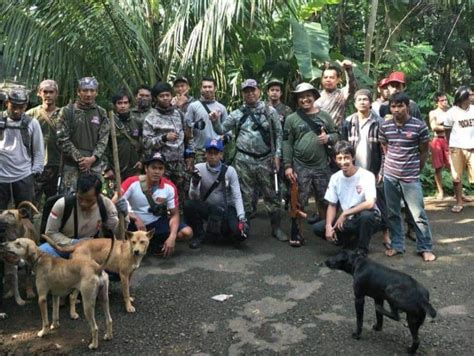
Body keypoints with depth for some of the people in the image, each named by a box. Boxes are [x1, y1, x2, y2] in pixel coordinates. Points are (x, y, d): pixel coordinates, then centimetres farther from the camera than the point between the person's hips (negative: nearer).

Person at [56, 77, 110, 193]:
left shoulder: (101, 113, 9)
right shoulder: (67, 111, 1)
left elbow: (104, 139, 3)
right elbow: (63, 139, -5)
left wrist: (93, 158, -11)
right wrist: (79, 159, -11)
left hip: (95, 166, 3)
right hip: (71, 165, -3)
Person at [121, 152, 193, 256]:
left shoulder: (170, 187, -12)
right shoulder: (132, 183, -19)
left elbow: (174, 214, -7)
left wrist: (172, 237, -23)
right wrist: (135, 218, -31)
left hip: (157, 223, 2)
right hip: (133, 223, -2)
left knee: (187, 232, -19)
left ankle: (155, 242, 5)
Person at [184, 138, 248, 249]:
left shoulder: (229, 170, -10)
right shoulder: (199, 168, -10)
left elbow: (237, 196, -12)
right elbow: (193, 197, -12)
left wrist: (241, 217, -24)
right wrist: (194, 184, -33)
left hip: (226, 209, -1)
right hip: (206, 208, 1)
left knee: (240, 233, -25)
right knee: (188, 204, -29)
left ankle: (223, 231, 13)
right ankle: (199, 235, -3)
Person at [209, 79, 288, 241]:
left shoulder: (270, 111, 3)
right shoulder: (237, 114, 6)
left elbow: (278, 134, 4)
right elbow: (221, 130, 8)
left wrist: (277, 155, -4)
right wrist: (215, 121, -12)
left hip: (265, 159, 0)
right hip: (243, 160, 1)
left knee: (271, 194, 6)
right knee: (244, 195, 7)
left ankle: (276, 227, 17)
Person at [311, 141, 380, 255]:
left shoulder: (367, 176, -19)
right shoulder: (335, 178, -3)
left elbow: (370, 204, -31)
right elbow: (332, 205, 3)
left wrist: (345, 213, -24)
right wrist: (328, 226, -14)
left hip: (367, 219, -4)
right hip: (348, 220, 5)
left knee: (366, 215, -39)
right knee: (317, 228, -13)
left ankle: (362, 251, -13)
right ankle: (346, 239, 14)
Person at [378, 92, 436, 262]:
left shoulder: (419, 126, -10)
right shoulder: (384, 126, -2)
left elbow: (423, 152, 1)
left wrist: (415, 171, 7)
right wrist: (393, 164, 10)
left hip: (411, 178, -3)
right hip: (390, 176, 3)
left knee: (419, 215, 2)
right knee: (393, 213, 12)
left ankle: (425, 248, 17)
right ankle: (397, 245, 25)